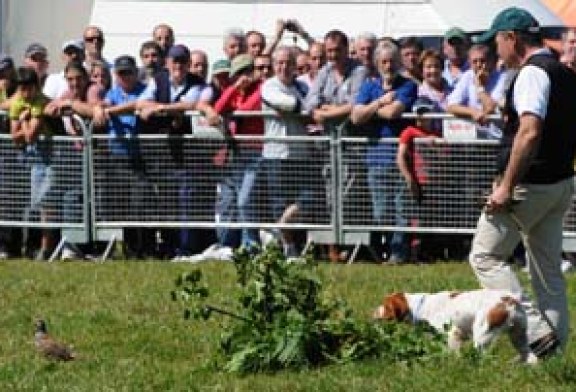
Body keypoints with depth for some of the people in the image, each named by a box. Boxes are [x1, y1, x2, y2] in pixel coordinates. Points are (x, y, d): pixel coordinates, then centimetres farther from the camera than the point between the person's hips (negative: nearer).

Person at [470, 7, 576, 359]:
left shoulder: (532, 73, -16)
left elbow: (530, 133, -28)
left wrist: (506, 187, -26)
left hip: (530, 185, -9)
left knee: (485, 256, -1)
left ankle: (536, 329, -12)